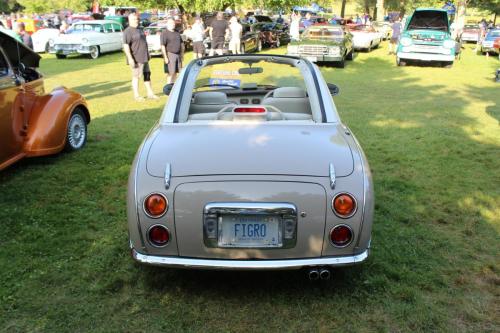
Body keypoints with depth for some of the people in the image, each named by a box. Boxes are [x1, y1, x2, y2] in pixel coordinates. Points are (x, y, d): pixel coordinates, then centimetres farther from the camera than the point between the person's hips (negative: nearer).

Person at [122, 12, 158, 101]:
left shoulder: (140, 29, 16)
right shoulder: (128, 31, -12)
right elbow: (125, 45, -19)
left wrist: (147, 54, 25)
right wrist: (130, 58, -26)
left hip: (144, 57, 9)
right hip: (136, 58, -9)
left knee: (147, 75, 12)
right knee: (136, 76, -1)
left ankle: (150, 93, 20)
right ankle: (136, 95, 7)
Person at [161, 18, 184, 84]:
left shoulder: (177, 32, 16)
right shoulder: (164, 33, -7)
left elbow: (181, 43, 23)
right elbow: (163, 46, -13)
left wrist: (182, 53, 17)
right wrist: (165, 57, -19)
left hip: (178, 54, 7)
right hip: (170, 54, -7)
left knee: (175, 72, 9)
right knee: (171, 73, -9)